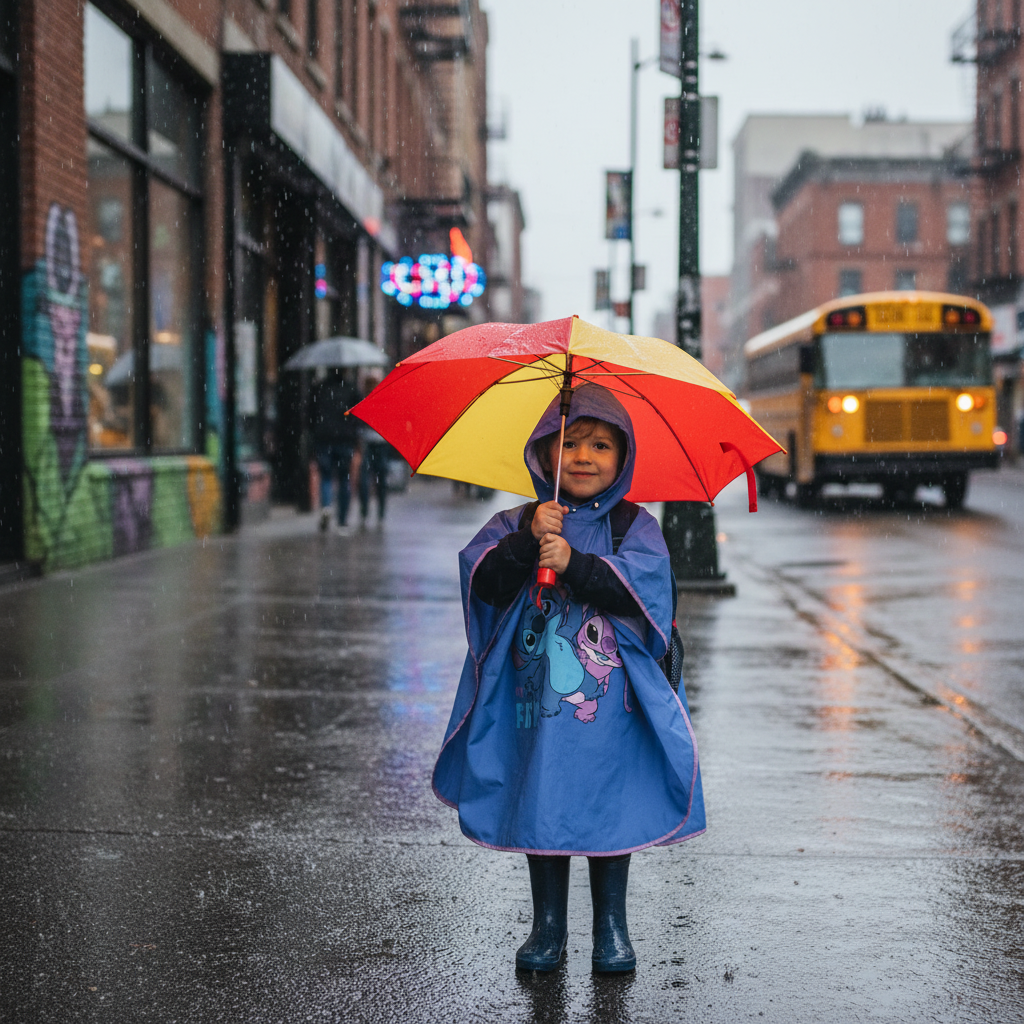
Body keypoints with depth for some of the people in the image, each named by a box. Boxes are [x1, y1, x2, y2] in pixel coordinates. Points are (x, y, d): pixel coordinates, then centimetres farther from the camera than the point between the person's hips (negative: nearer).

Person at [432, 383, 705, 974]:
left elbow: (642, 587, -15)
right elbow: (485, 582, -9)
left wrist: (574, 562, -23)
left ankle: (612, 927, 18)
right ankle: (549, 928, 19)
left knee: (610, 809, 5)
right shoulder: (515, 525, 7)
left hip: (609, 704, -1)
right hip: (538, 702, 1)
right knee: (540, 808, 6)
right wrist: (528, 540, -22)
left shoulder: (634, 527, 3)